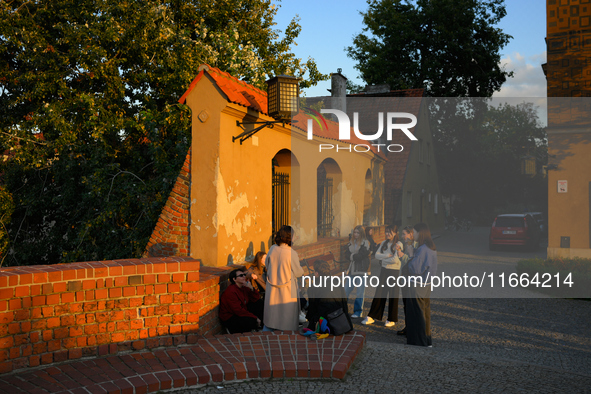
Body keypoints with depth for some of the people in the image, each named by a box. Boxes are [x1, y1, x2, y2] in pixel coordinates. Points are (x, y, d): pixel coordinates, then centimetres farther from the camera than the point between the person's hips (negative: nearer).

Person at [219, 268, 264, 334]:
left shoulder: (244, 287, 0)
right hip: (229, 319, -9)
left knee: (259, 303, 4)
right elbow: (238, 311, -28)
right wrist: (255, 318, -22)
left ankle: (258, 325, 7)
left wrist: (251, 289, -17)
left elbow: (256, 299, 4)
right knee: (252, 321, -30)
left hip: (241, 312, 9)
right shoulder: (231, 291, -26)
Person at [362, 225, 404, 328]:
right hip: (384, 270, 5)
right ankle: (371, 317, 7)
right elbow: (377, 255, 0)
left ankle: (391, 320, 14)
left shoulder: (398, 244, -9)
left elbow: (395, 260, -17)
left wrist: (383, 259, -6)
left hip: (394, 271, -5)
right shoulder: (384, 243, 9)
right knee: (379, 293, 4)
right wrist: (387, 255, -14)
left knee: (392, 295, 3)